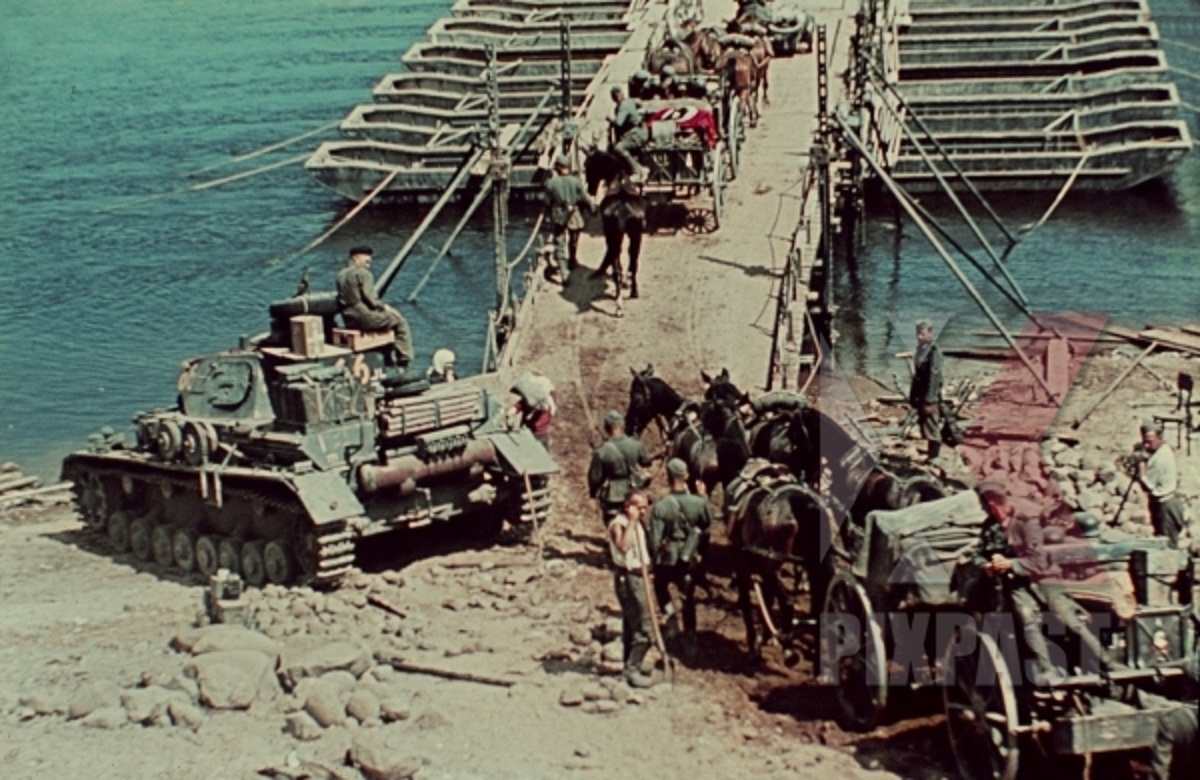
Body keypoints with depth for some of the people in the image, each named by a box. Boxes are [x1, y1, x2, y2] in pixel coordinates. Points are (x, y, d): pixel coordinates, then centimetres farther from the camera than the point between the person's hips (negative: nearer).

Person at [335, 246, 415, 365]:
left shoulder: (341, 274, 13)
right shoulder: (363, 273, -13)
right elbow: (370, 298, -19)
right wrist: (384, 307, 1)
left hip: (349, 320, 9)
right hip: (364, 317, -9)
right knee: (400, 322, 5)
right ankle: (404, 358, 4)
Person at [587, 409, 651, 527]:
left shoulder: (601, 452, -23)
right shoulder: (636, 445, -13)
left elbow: (594, 476, -13)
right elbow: (646, 461, 7)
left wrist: (593, 492, 6)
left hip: (611, 496, -3)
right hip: (632, 494, 3)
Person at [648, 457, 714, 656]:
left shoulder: (660, 506, -18)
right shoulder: (700, 503, -12)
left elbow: (655, 539, -14)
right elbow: (707, 530, 1)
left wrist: (653, 561, -2)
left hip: (667, 559, -2)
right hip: (691, 560, 2)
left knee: (660, 584, 27)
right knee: (689, 599, 17)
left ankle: (668, 611, 3)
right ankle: (690, 639, 19)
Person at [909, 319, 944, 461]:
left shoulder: (934, 351, -18)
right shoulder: (920, 349, 8)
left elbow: (934, 377, -20)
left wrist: (929, 401, -20)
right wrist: (913, 396, 16)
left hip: (929, 397, -9)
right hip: (920, 396, 9)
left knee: (931, 428, -2)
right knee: (924, 426, 15)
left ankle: (934, 457, 5)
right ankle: (931, 452, 26)